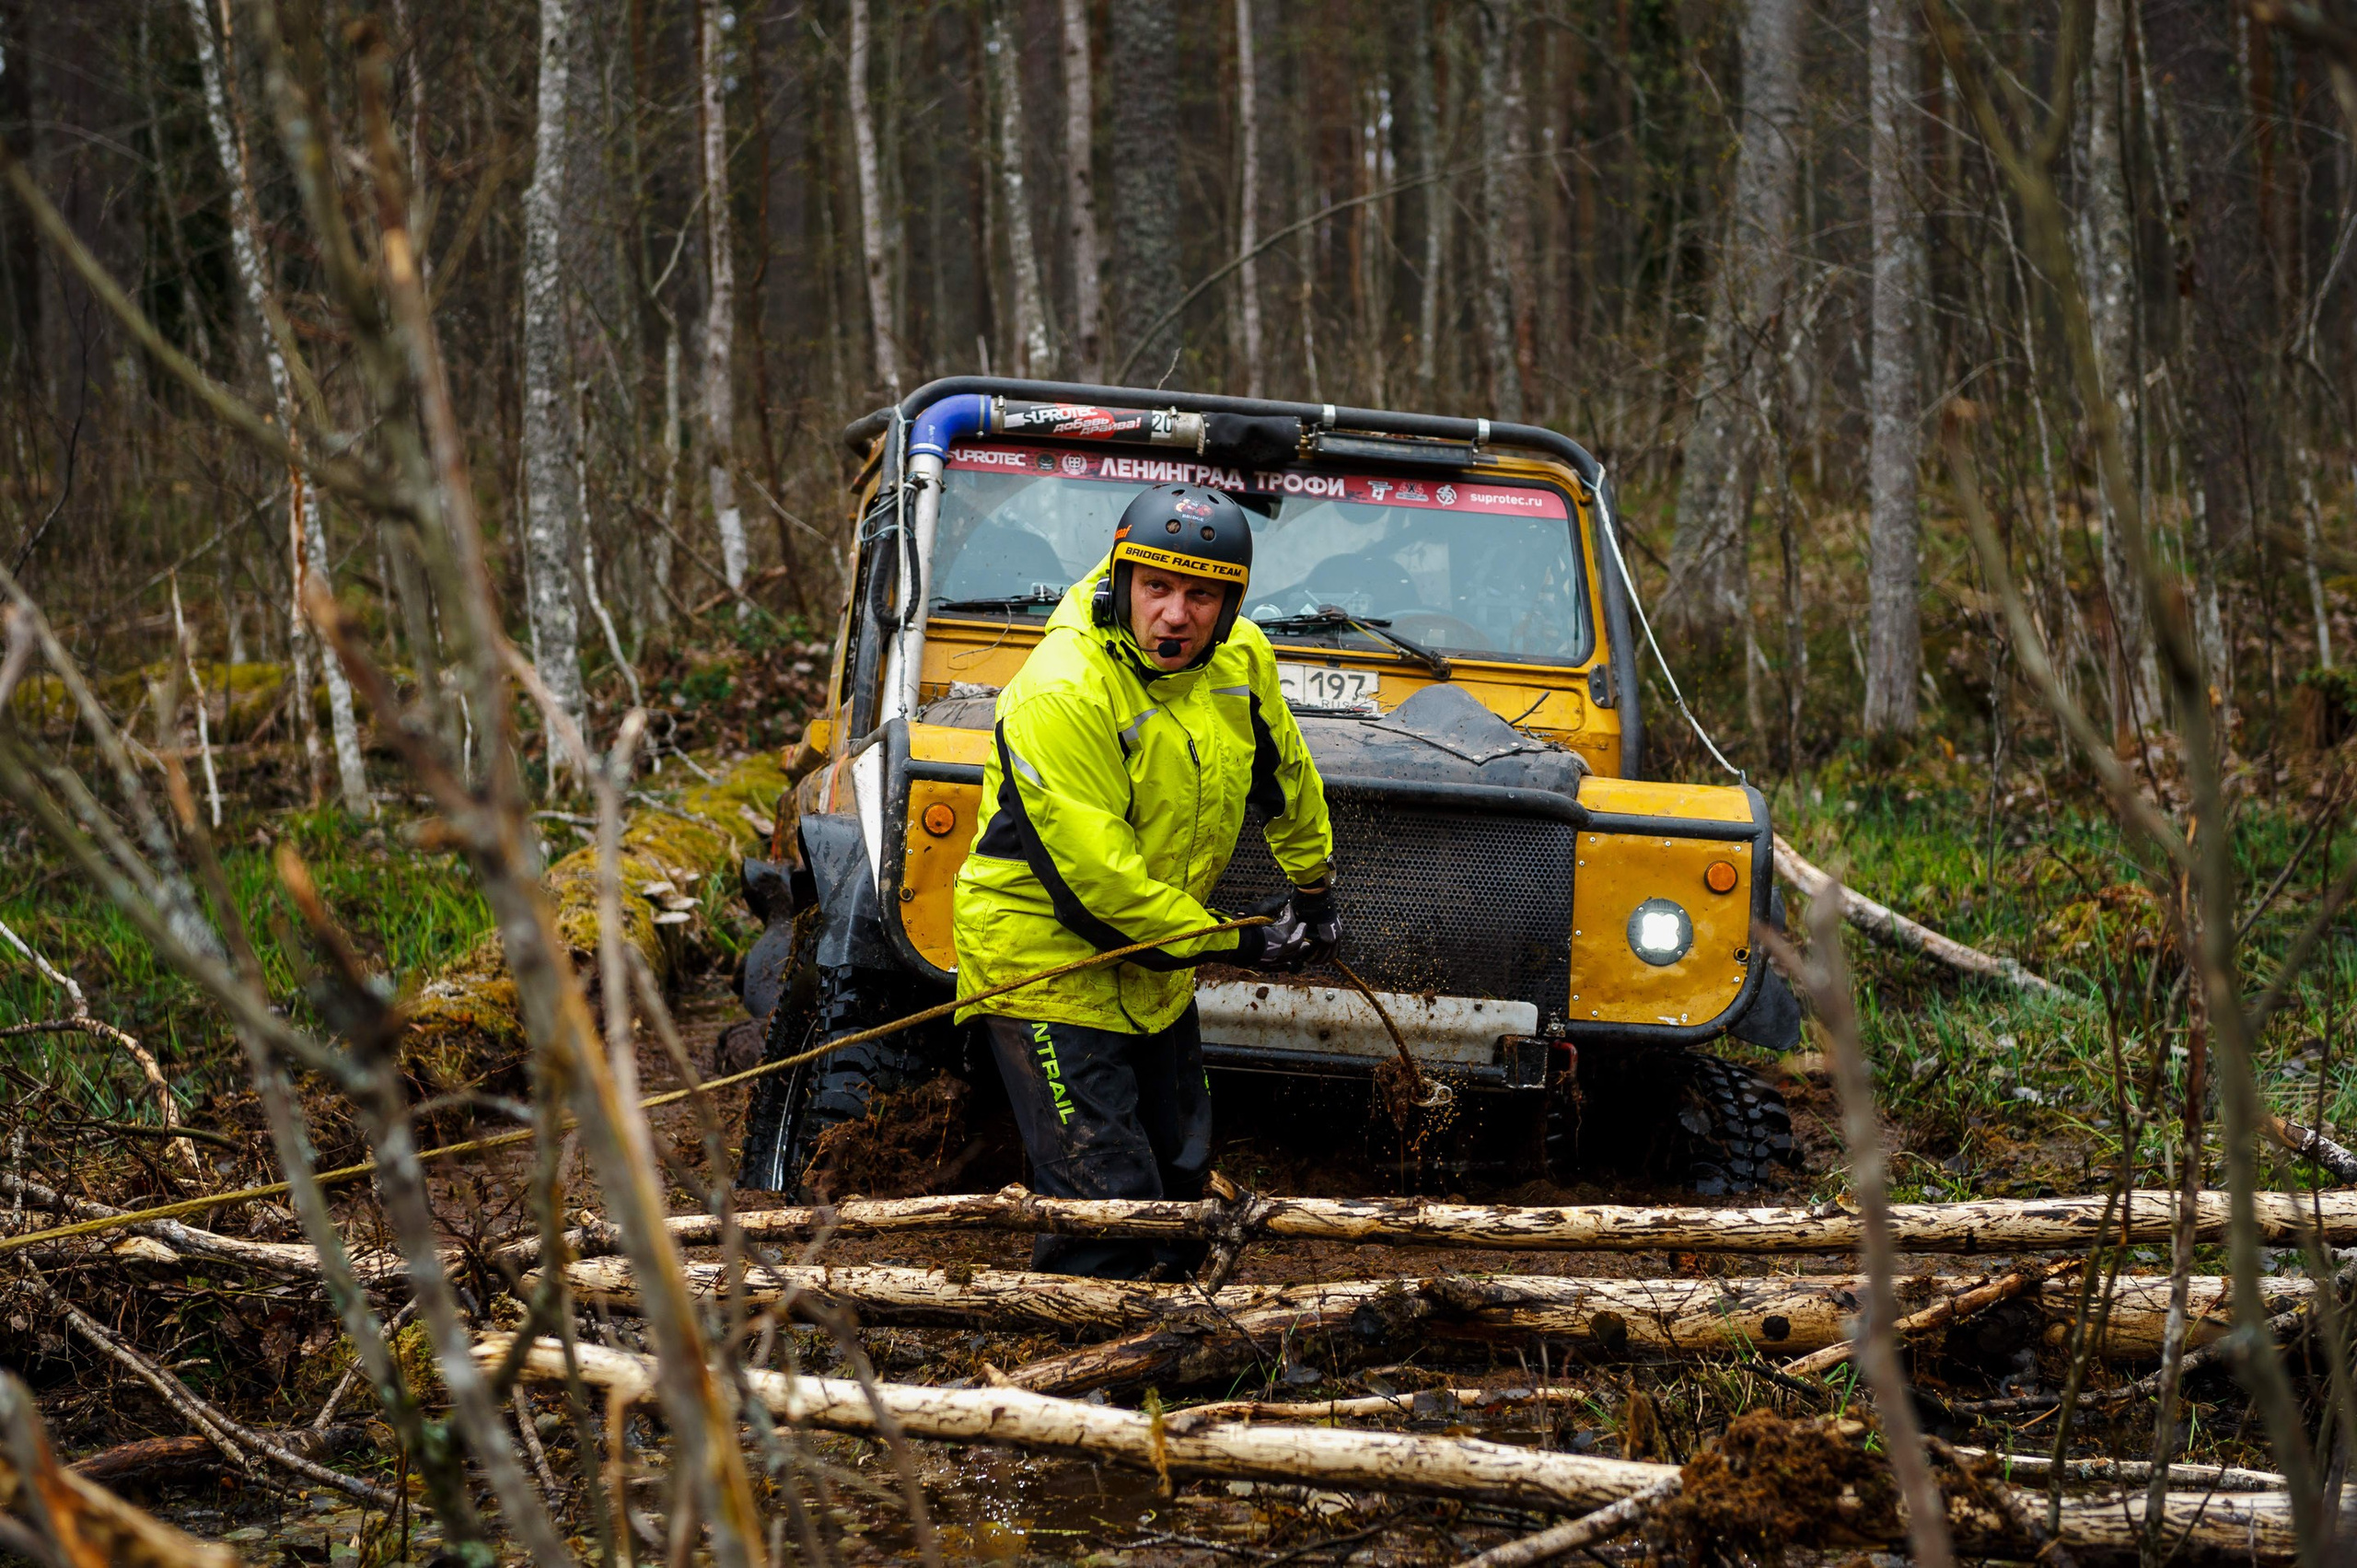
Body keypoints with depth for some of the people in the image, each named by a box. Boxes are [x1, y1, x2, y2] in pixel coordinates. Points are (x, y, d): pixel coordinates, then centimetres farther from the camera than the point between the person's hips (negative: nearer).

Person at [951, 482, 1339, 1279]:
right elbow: (1090, 871, -27)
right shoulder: (1060, 693, -26)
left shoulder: (1240, 662, -4)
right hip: (1048, 966, -8)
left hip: (1157, 972, 8)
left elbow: (1285, 777, 18)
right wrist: (1233, 945, -18)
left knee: (1179, 1184, 16)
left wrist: (1313, 886, 30)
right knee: (1105, 1211, -14)